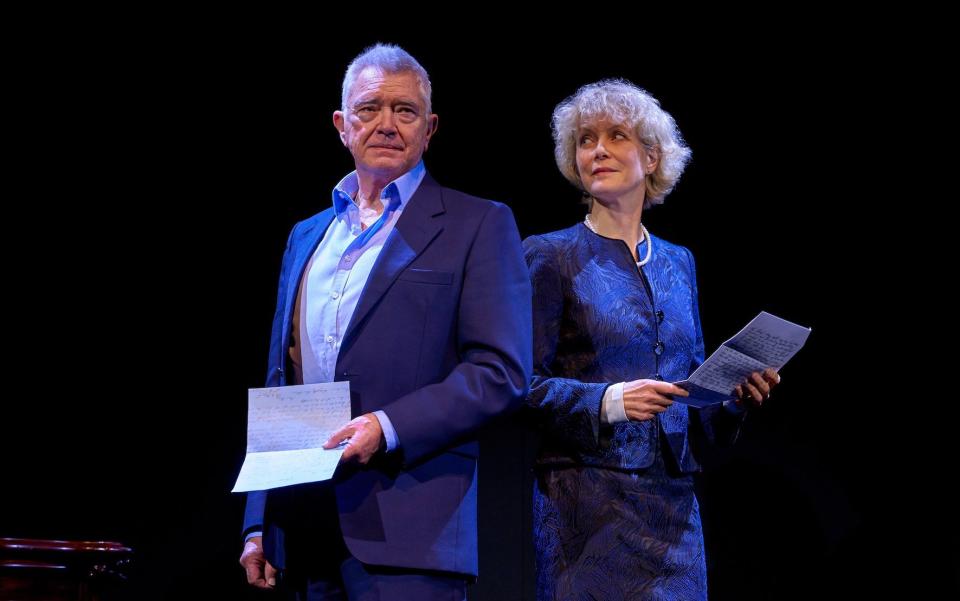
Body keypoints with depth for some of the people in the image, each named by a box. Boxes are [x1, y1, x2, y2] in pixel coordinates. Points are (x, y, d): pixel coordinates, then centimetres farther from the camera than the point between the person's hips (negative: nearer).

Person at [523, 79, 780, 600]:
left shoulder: (678, 263, 15)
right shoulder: (551, 256, -1)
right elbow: (525, 385, -7)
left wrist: (734, 394, -1)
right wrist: (608, 400, -21)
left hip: (674, 499, 5)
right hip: (587, 504, -5)